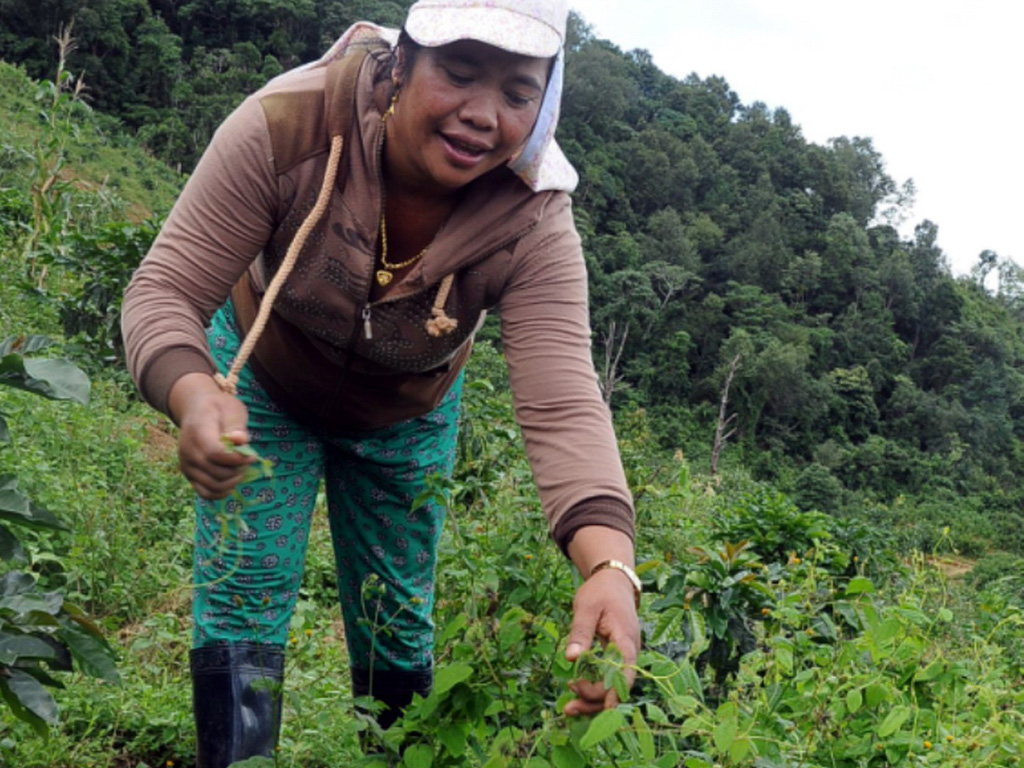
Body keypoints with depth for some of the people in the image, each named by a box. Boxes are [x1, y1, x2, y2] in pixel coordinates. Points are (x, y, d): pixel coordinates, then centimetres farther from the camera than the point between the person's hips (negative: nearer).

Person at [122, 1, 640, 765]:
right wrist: (193, 398, -53)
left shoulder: (533, 224, -31)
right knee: (241, 618, -7)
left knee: (399, 632, 8)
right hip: (263, 381, -1)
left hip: (405, 418, 1)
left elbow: (563, 405, -40)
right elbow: (165, 290, -30)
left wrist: (611, 565, -58)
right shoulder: (286, 126, -34)